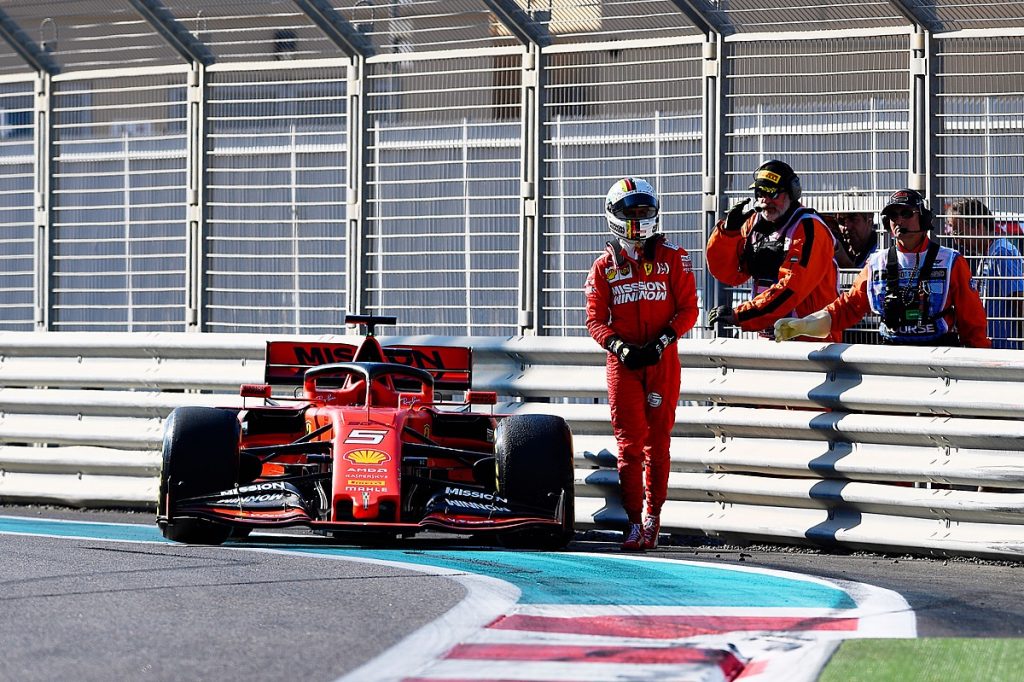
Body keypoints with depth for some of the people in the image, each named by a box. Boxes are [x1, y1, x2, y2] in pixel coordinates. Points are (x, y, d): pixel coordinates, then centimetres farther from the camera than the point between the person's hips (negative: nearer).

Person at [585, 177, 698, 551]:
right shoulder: (604, 266, 9)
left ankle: (653, 517, 7)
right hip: (622, 362, 1)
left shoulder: (673, 259, 4)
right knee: (629, 443, -5)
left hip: (662, 360, -1)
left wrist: (661, 341, -12)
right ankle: (634, 521, -3)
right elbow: (595, 319, 6)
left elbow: (688, 309, 2)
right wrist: (620, 346, -11)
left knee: (657, 441, 1)